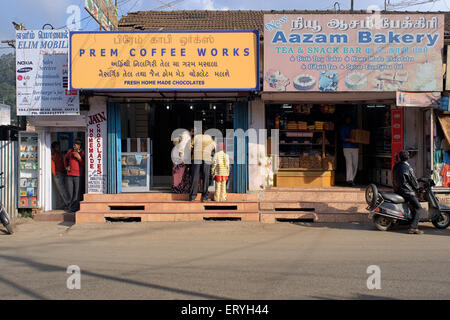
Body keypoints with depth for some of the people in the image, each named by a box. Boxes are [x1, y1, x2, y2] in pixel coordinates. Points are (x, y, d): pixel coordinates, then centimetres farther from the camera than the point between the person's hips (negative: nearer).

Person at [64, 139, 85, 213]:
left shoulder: (82, 153, -2)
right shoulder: (70, 151, 9)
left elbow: (84, 164, -5)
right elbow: (65, 158, 28)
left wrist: (79, 157, -16)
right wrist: (66, 166, 16)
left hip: (78, 175, -4)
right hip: (69, 174, 4)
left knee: (77, 192, -6)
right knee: (70, 191, 8)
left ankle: (75, 207, 2)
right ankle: (71, 207, 21)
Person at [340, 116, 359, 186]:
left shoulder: (354, 127, 19)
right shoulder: (343, 127, 6)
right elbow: (342, 137, -4)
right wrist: (349, 140, -19)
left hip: (355, 147, 4)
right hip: (347, 147, -4)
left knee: (355, 164, 1)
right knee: (349, 163, -14)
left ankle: (352, 179, 11)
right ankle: (349, 179, -16)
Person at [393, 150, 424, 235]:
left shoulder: (396, 166, 6)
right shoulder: (408, 168, -17)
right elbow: (413, 180, -9)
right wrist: (417, 188, 9)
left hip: (397, 190, 9)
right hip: (407, 191, -9)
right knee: (418, 208, -9)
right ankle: (413, 227, -21)